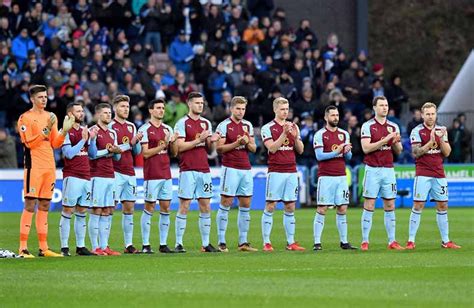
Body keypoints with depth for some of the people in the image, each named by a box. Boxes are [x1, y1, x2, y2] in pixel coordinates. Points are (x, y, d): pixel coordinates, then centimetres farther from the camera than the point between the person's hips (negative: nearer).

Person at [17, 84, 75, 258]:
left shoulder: (50, 117, 15)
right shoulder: (25, 118, -5)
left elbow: (55, 144, 13)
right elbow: (29, 143, -14)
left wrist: (64, 131, -3)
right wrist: (46, 130, -20)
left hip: (49, 167, 6)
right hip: (34, 167, -6)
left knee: (44, 206, 8)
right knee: (30, 206, -8)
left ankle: (43, 247, 10)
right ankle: (23, 248, -8)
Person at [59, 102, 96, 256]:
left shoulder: (85, 131, 15)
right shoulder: (66, 132, -5)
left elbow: (93, 154, 15)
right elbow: (69, 153, -14)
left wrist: (92, 139, 0)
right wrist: (83, 140, -13)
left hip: (86, 177, 7)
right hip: (72, 177, -7)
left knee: (82, 212, 8)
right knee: (67, 212, -5)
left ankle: (80, 246, 11)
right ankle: (64, 247, -4)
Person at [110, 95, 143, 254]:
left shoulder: (131, 126, 14)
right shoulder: (111, 126, -6)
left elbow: (137, 151, 16)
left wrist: (137, 142, -5)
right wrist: (130, 144, -16)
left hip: (130, 172, 6)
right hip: (115, 173, -6)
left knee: (129, 208, 7)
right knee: (110, 208, -6)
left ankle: (129, 244, 10)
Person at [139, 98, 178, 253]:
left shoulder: (168, 129, 13)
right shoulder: (145, 129, -5)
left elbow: (174, 153, 14)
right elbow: (145, 153, -12)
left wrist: (173, 142, -5)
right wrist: (163, 145, -17)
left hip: (166, 175, 6)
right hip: (152, 175, -6)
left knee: (166, 208, 5)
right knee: (149, 208, -3)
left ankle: (163, 244, 9)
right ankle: (145, 245, 1)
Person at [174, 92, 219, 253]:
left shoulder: (206, 123, 14)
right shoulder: (182, 123, -3)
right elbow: (180, 147, -12)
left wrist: (212, 141, -4)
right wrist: (198, 140, -17)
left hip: (204, 170, 6)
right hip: (188, 170, -6)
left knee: (205, 207, 5)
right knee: (184, 206, -5)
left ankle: (206, 244, 9)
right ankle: (179, 244, -1)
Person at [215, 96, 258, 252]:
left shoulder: (248, 125, 13)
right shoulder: (224, 125, -4)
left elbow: (253, 148, 14)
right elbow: (219, 148, -9)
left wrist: (247, 142, -6)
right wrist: (236, 143, -18)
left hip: (246, 169, 6)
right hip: (230, 168, -6)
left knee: (246, 205, 5)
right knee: (225, 204, -5)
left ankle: (243, 242, 10)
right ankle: (221, 242, -2)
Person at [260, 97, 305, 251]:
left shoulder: (293, 127, 12)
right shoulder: (268, 128, -2)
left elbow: (300, 150, 10)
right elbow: (272, 148, -13)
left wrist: (296, 136, -8)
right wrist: (284, 133, -19)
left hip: (291, 172, 5)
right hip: (275, 172, -5)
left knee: (290, 207, 5)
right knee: (270, 207, -4)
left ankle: (290, 242, 9)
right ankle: (266, 243, -2)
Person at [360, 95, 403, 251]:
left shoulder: (394, 127, 10)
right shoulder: (368, 126, -3)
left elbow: (399, 151, 12)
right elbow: (366, 148, -14)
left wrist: (396, 143, -10)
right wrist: (384, 140, -20)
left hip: (388, 169, 4)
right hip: (372, 169, -4)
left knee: (390, 206, 5)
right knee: (369, 206, -4)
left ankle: (392, 241, 8)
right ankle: (365, 241, 0)